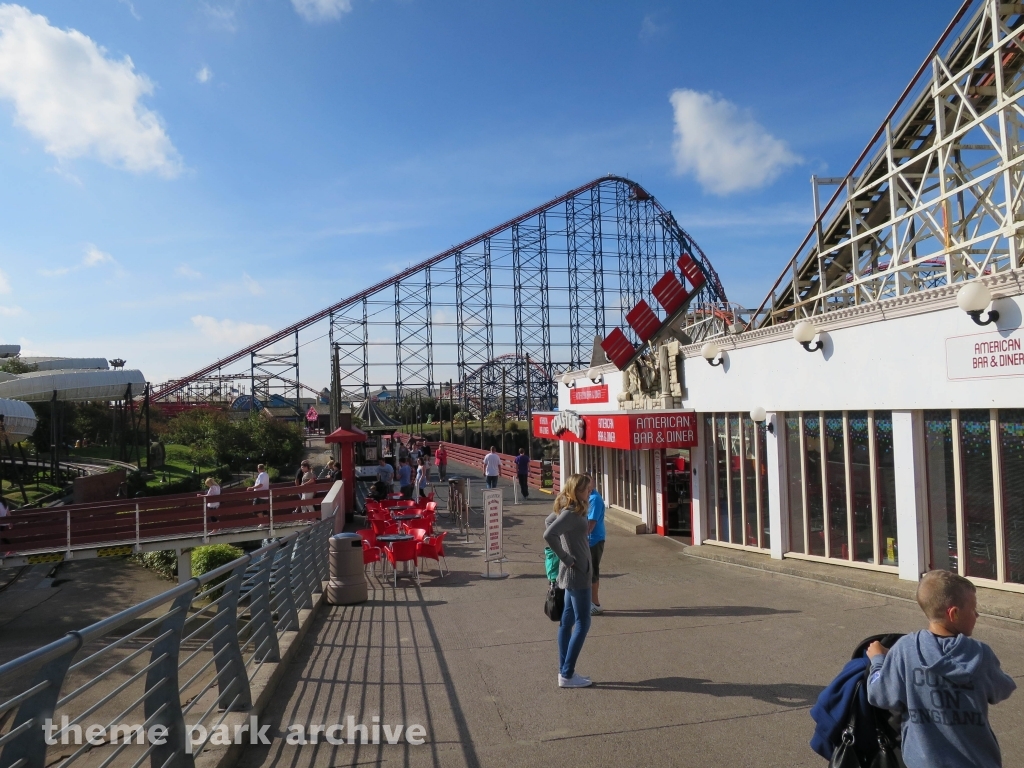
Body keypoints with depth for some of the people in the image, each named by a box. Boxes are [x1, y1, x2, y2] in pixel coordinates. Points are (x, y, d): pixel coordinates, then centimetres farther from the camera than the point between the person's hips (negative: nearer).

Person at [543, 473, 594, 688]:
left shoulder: (569, 510, 6)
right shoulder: (571, 513, -22)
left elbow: (548, 521, 22)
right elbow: (548, 534, -32)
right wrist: (567, 558, -22)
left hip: (574, 574, 9)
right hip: (577, 574, -9)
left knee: (567, 621, 14)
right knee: (582, 624, 0)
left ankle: (564, 672, 23)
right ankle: (567, 675, 7)